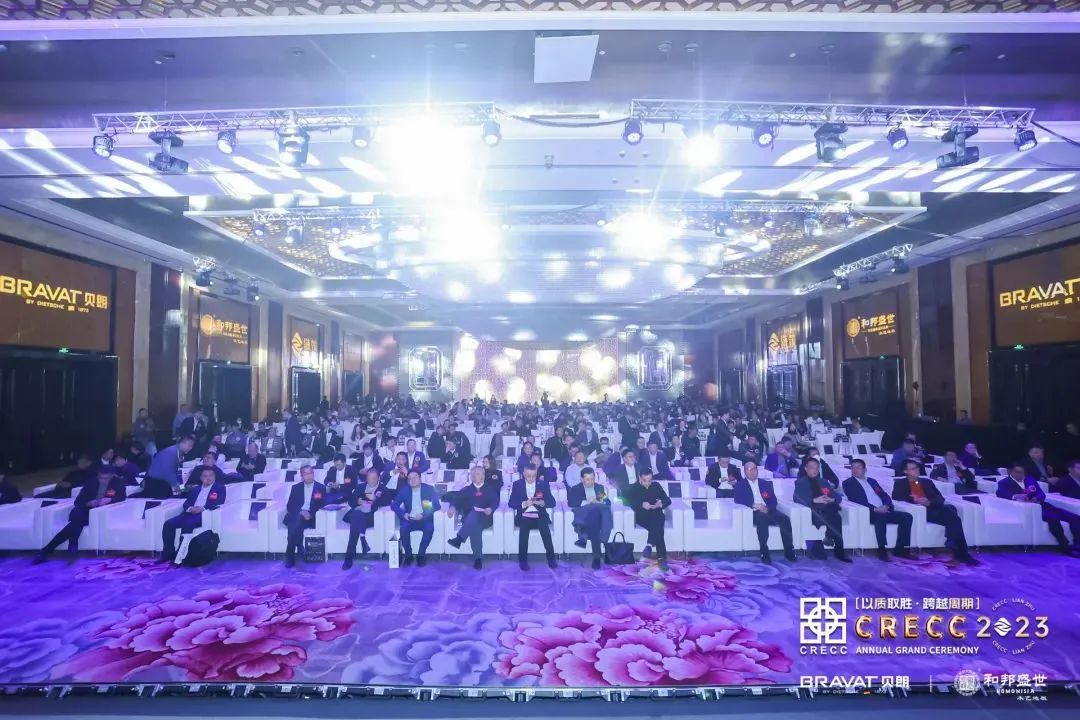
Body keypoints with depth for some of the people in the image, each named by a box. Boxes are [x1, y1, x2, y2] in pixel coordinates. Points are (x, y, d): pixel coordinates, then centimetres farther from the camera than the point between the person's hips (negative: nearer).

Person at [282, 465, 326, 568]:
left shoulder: (321, 487, 9)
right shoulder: (296, 487, 14)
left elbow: (322, 505, 4)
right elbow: (290, 505, 8)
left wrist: (310, 513, -15)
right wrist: (300, 512, -12)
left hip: (311, 517, -1)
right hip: (296, 516, 2)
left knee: (298, 521, -34)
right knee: (296, 521, -35)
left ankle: (290, 556, -25)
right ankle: (300, 552, -27)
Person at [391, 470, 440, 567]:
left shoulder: (429, 489, -1)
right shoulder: (404, 489, 5)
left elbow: (436, 505, -9)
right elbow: (394, 504, 2)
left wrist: (423, 515, -23)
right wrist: (403, 514, -16)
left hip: (425, 519, -1)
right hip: (409, 519, 2)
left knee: (429, 528, -32)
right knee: (403, 528, -30)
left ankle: (421, 555, -13)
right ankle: (408, 555, -11)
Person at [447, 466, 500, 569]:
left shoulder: (490, 488, 18)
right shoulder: (466, 489, 22)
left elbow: (495, 502, 3)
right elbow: (457, 500, 7)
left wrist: (490, 509, -20)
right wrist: (453, 507, -16)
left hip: (485, 518, -1)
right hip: (468, 519, 1)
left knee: (475, 514, -35)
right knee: (475, 526, -33)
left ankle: (459, 538, -45)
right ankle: (478, 558, -32)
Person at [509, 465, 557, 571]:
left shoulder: (544, 484, 7)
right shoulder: (517, 484, 5)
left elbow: (552, 502, 2)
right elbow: (511, 503, -2)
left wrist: (542, 502, -19)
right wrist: (524, 504, -19)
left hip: (539, 516, 0)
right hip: (524, 517, 0)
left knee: (545, 528, -29)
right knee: (523, 528, -31)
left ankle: (551, 558, -16)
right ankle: (523, 560, -17)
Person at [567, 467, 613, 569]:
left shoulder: (600, 487, 23)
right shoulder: (575, 489, 15)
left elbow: (608, 502, 11)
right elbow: (571, 503, -3)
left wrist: (598, 502, -12)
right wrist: (586, 502, -16)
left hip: (599, 515, 2)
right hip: (584, 517, -2)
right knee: (593, 524, -40)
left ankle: (584, 537, -41)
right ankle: (596, 557, -43)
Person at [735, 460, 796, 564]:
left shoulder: (766, 483, 22)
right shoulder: (740, 484, 13)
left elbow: (774, 500, 11)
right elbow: (738, 499, -4)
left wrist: (767, 508, -11)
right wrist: (754, 505, -17)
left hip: (768, 511, 4)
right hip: (754, 513, -3)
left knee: (785, 519, -25)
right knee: (762, 518, -36)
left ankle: (789, 551, -17)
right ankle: (764, 552, -31)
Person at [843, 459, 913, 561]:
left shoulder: (872, 481, 26)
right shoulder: (848, 483, 7)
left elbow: (884, 495, 16)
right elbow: (855, 499, -7)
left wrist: (886, 506, -7)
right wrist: (874, 508, -17)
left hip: (883, 511, 6)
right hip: (867, 513, -6)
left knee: (907, 516, -13)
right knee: (881, 517, -36)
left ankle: (900, 549, -9)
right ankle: (881, 550, -29)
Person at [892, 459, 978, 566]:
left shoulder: (927, 482, 25)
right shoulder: (900, 483, 14)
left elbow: (940, 498, 13)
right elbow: (895, 496, -2)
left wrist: (929, 502, -10)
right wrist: (913, 499, -17)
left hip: (932, 508, 4)